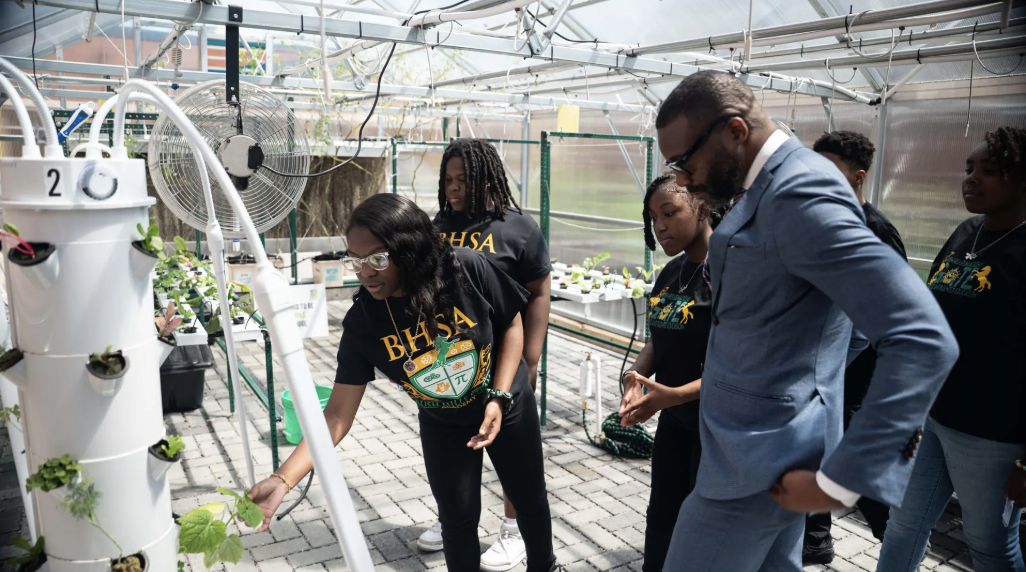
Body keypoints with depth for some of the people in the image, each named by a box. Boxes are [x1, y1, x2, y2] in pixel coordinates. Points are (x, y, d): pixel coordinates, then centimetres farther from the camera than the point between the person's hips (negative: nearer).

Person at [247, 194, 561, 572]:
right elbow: (338, 413, -22)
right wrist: (283, 479, -33)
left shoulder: (467, 269, -31)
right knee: (458, 518, 10)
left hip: (508, 406, 0)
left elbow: (511, 326, -13)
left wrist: (498, 397, -21)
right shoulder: (362, 323, -25)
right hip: (443, 425, 0)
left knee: (529, 500, 19)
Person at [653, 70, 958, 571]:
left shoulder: (799, 193, -23)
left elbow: (925, 340, -28)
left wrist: (838, 482, -26)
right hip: (764, 443, 9)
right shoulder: (767, 190, 7)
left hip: (757, 465, -9)